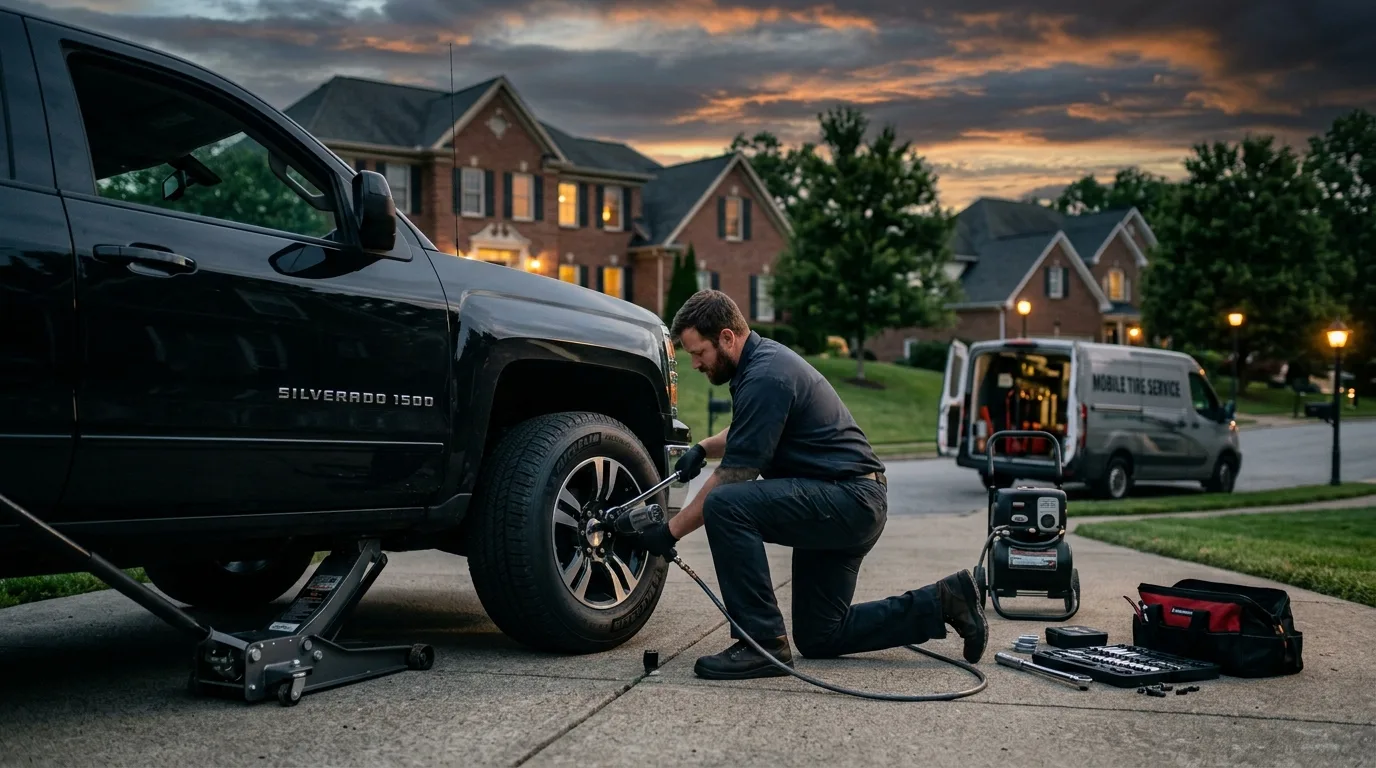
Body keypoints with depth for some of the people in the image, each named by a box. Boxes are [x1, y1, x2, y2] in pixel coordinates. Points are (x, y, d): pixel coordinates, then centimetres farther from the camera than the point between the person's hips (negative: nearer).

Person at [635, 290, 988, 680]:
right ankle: (942, 602, 17)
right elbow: (748, 433, 30)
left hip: (848, 499, -11)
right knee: (818, 638, 13)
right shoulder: (764, 356, 12)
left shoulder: (765, 377, -19)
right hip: (856, 503, 11)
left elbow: (734, 475, -19)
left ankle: (763, 642, -20)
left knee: (725, 507, -27)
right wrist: (703, 448, 11)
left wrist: (672, 530, -11)